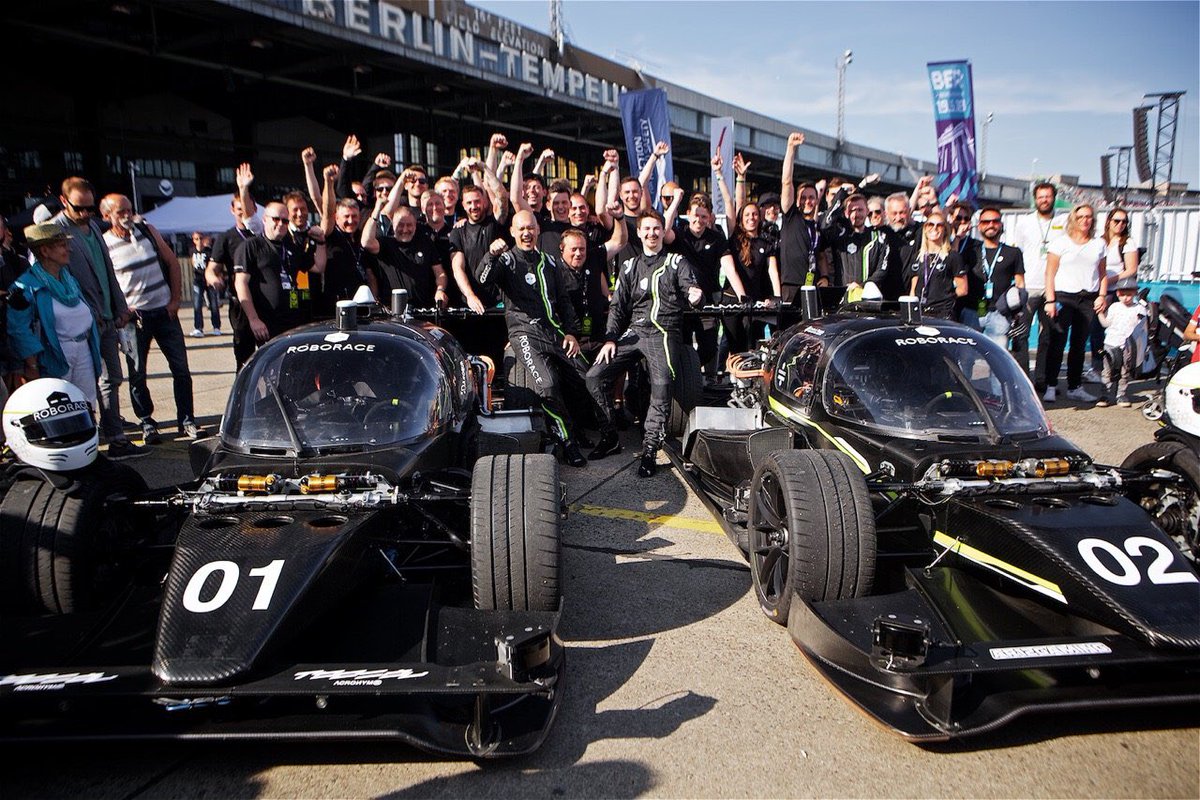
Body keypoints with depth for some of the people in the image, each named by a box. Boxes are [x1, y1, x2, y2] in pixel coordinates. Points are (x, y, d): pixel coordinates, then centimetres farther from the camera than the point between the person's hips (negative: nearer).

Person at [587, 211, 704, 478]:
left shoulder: (676, 262, 11)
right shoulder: (629, 266, 19)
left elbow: (691, 287, -3)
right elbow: (617, 306, 17)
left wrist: (695, 293, -29)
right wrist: (610, 339, 3)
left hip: (664, 333, -4)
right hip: (633, 332, 4)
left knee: (662, 383, -30)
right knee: (594, 377, -11)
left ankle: (650, 448, -23)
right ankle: (610, 433, 4)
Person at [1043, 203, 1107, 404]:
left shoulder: (1099, 244, 14)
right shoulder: (1061, 242, 1)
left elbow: (1102, 273, 17)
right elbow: (1050, 273, -3)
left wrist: (1102, 295, 3)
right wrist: (1050, 300, -11)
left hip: (1088, 299, 4)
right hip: (1063, 297, -4)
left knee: (1079, 345, 7)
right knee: (1057, 343, -9)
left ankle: (1075, 387, 14)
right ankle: (1050, 387, -6)